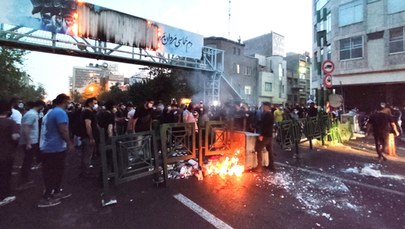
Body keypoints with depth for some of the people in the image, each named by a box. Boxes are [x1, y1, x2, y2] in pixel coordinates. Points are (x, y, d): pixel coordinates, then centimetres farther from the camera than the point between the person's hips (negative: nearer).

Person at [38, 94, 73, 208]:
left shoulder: (50, 112, 13)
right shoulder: (60, 112, -19)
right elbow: (63, 131, -25)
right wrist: (70, 143, -13)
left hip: (47, 147, 10)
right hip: (55, 148, -10)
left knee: (51, 172, 19)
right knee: (54, 173, 1)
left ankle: (56, 192, 30)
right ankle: (45, 198, 11)